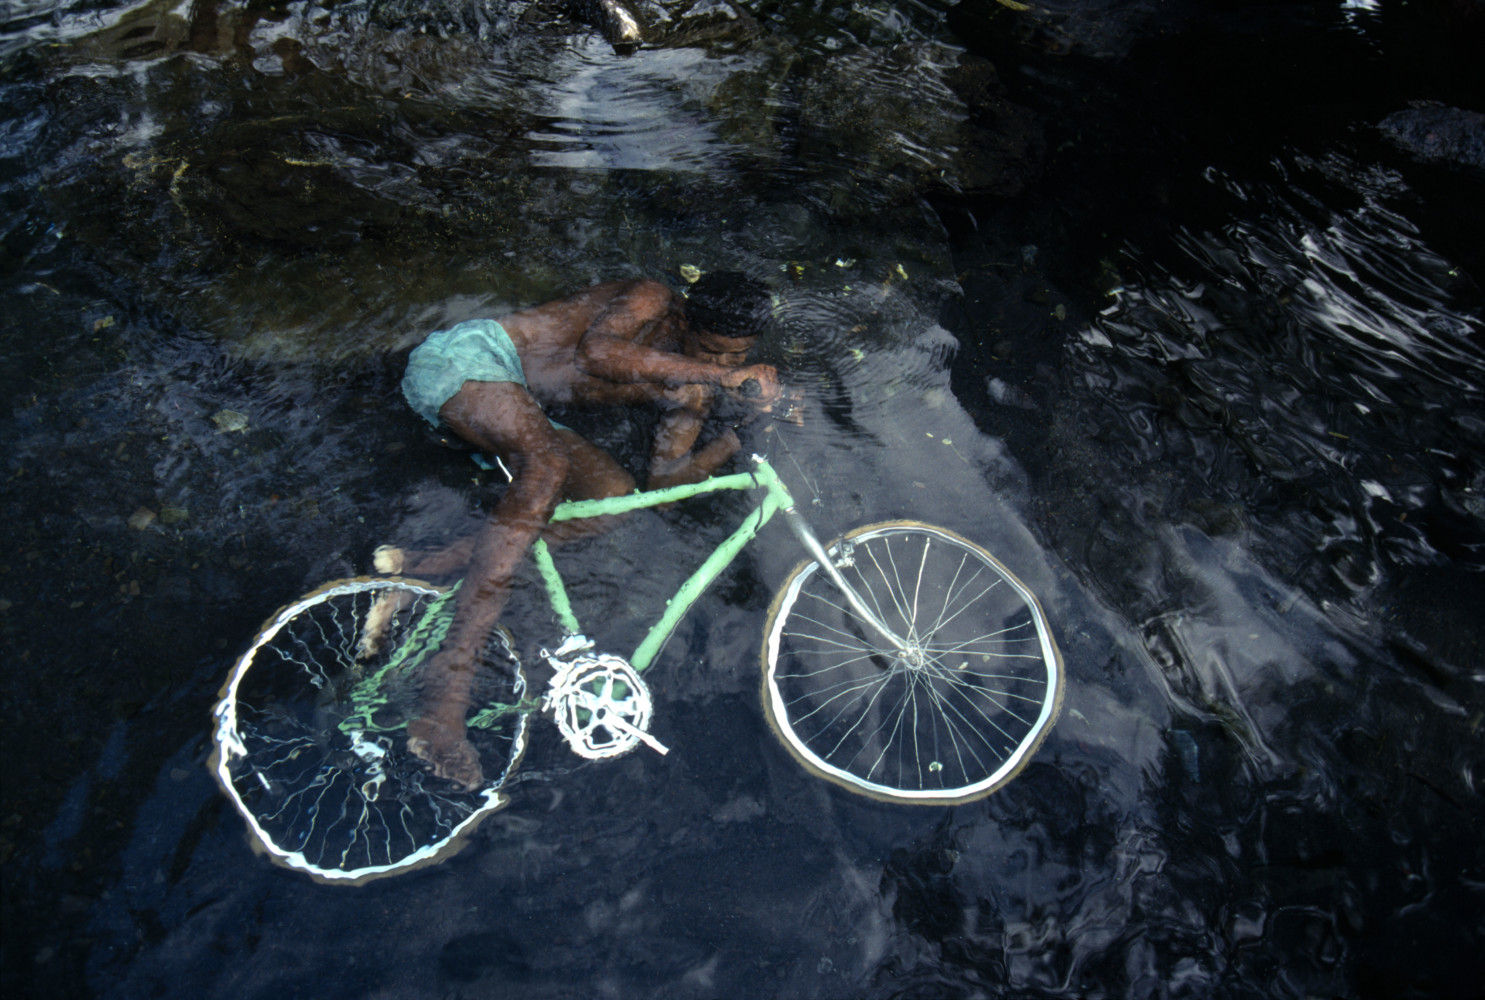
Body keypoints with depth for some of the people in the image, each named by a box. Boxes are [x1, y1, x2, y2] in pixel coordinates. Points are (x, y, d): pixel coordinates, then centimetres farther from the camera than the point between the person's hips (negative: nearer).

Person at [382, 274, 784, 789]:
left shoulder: (689, 390, 10)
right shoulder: (652, 300, -8)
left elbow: (665, 482, -1)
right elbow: (596, 350, -30)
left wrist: (744, 430, -13)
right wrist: (716, 373, -27)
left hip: (519, 409, 7)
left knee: (616, 495, -13)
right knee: (547, 466, -34)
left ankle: (420, 568, -18)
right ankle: (452, 675, -43)